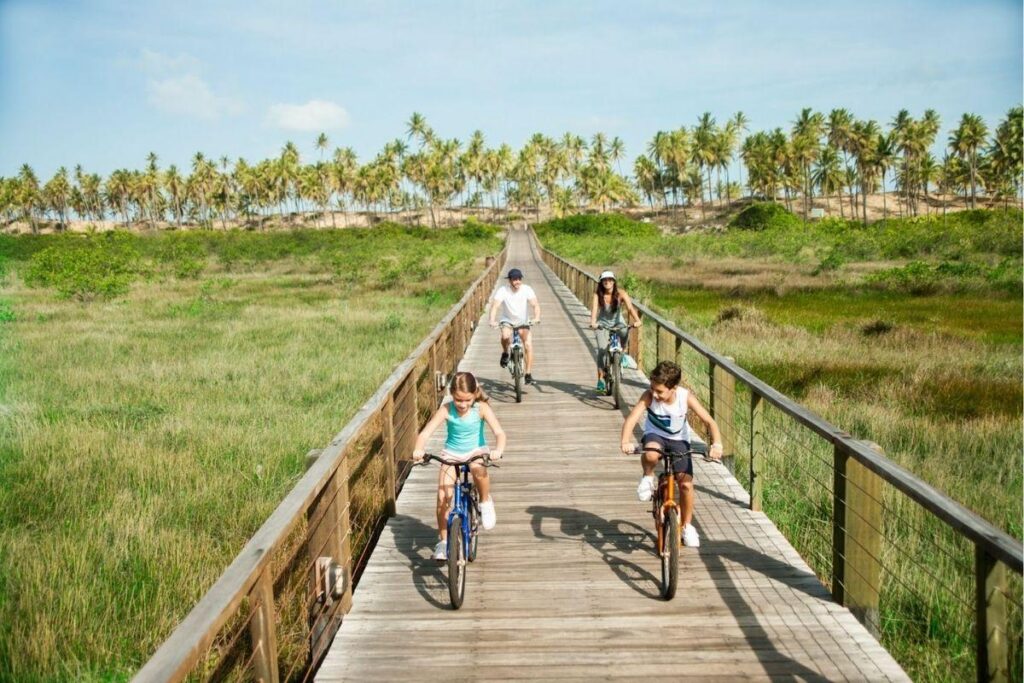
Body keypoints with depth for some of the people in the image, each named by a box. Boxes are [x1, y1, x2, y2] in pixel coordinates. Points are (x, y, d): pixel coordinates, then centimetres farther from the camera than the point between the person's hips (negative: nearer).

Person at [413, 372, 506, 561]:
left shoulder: (481, 408, -18)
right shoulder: (446, 409, -17)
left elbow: (499, 432, -25)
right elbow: (425, 433, -23)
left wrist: (498, 450, -47)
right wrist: (418, 450, -44)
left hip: (476, 451, -1)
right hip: (451, 453, 1)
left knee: (478, 469, -38)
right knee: (443, 497, -13)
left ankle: (485, 502, -7)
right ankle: (443, 541, 7)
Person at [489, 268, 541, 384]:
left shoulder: (527, 289, -16)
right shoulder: (503, 290, -20)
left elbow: (535, 305, -22)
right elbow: (495, 306, -28)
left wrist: (536, 318, -42)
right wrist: (492, 320, -45)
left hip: (523, 322, 1)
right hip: (507, 321, -1)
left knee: (528, 345, -16)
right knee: (505, 336, -34)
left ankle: (528, 374, -5)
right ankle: (505, 353, -1)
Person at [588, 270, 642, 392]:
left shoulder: (621, 294, -15)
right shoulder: (597, 295, -17)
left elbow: (630, 308, -27)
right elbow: (594, 309, -31)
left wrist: (637, 320, -45)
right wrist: (593, 322, -51)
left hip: (618, 322, 1)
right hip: (603, 324, -1)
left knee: (625, 333, -31)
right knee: (602, 349, -18)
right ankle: (600, 378, -10)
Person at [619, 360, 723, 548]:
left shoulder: (686, 397, -23)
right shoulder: (649, 396, -24)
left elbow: (709, 421, -23)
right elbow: (631, 419, -34)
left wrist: (716, 444, -41)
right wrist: (626, 441, -53)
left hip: (678, 440, 1)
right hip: (655, 435, -1)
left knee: (686, 484, -7)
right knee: (650, 454, -38)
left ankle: (687, 525, 17)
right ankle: (648, 477, -4)